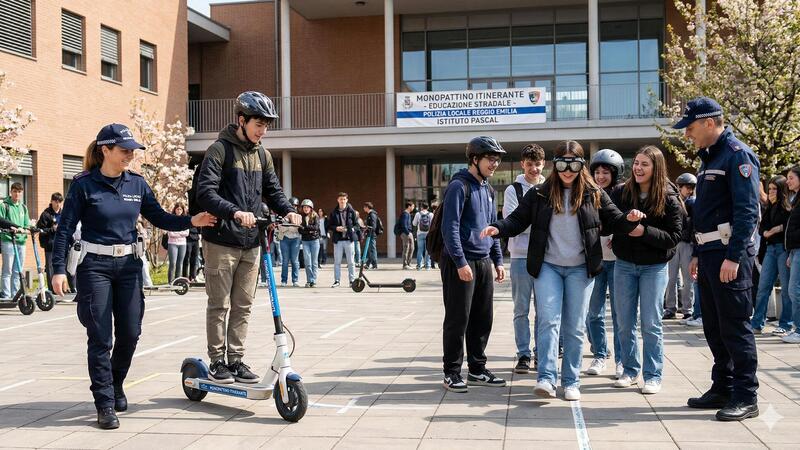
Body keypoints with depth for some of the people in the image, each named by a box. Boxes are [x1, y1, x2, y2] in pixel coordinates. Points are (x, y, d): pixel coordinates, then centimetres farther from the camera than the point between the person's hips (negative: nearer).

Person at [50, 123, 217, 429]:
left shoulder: (137, 184, 5)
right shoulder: (85, 185, -7)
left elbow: (160, 218, 6)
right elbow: (65, 228, -6)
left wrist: (191, 221, -11)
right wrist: (58, 269, -12)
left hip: (129, 265, 4)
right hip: (95, 266, -4)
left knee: (130, 333, 7)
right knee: (101, 337, -3)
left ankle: (115, 385, 33)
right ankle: (105, 405, 6)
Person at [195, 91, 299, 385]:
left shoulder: (262, 154, 12)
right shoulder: (220, 150, -8)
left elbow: (272, 190, 16)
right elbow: (206, 193, -17)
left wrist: (288, 211, -4)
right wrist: (235, 212, -31)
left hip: (251, 243, 6)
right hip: (221, 242, -6)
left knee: (243, 306, 10)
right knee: (219, 305, 3)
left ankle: (236, 361, 19)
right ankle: (217, 362, 14)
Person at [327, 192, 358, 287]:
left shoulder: (351, 211, 3)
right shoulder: (333, 213, 5)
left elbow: (356, 224, 7)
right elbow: (329, 226, 8)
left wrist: (351, 229, -11)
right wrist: (336, 228, -10)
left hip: (349, 239, -1)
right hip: (338, 240, 1)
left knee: (350, 261, 3)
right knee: (337, 261, 3)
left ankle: (352, 280, 10)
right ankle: (337, 280, 11)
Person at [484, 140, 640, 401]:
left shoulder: (593, 194, 4)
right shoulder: (539, 194, 2)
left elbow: (613, 220, 9)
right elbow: (518, 220, 4)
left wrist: (629, 219, -13)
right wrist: (498, 228, -15)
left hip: (580, 269, 1)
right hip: (547, 266, -1)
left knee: (575, 328, 5)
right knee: (548, 321, -12)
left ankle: (571, 382, 14)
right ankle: (546, 378, -13)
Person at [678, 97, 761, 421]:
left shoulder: (737, 155, -11)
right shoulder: (708, 158, 17)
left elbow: (747, 211, -19)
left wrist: (733, 257, -24)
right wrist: (697, 254, 20)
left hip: (730, 256, -9)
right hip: (709, 253, 9)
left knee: (735, 326, -5)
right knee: (714, 327, 13)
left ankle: (746, 397, 2)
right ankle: (722, 389, 22)